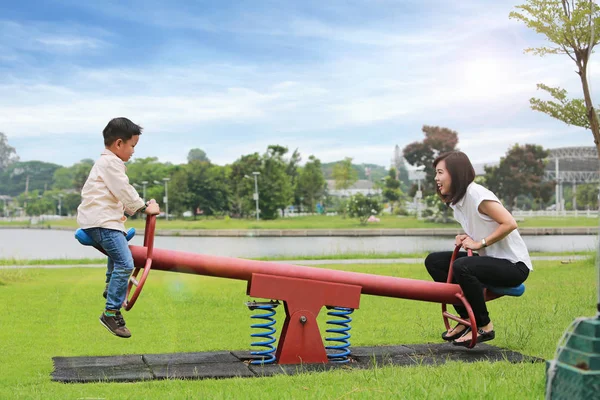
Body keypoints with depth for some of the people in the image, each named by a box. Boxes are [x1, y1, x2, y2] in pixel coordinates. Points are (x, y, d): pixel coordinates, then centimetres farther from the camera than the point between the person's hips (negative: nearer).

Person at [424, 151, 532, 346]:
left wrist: (479, 243, -21)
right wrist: (466, 239, -1)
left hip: (514, 265, -9)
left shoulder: (476, 194, -18)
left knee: (462, 267, -33)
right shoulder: (455, 201, 8)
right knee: (434, 261, 1)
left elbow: (509, 223, -25)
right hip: (491, 259, 9)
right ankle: (467, 318, 7)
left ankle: (484, 326, -14)